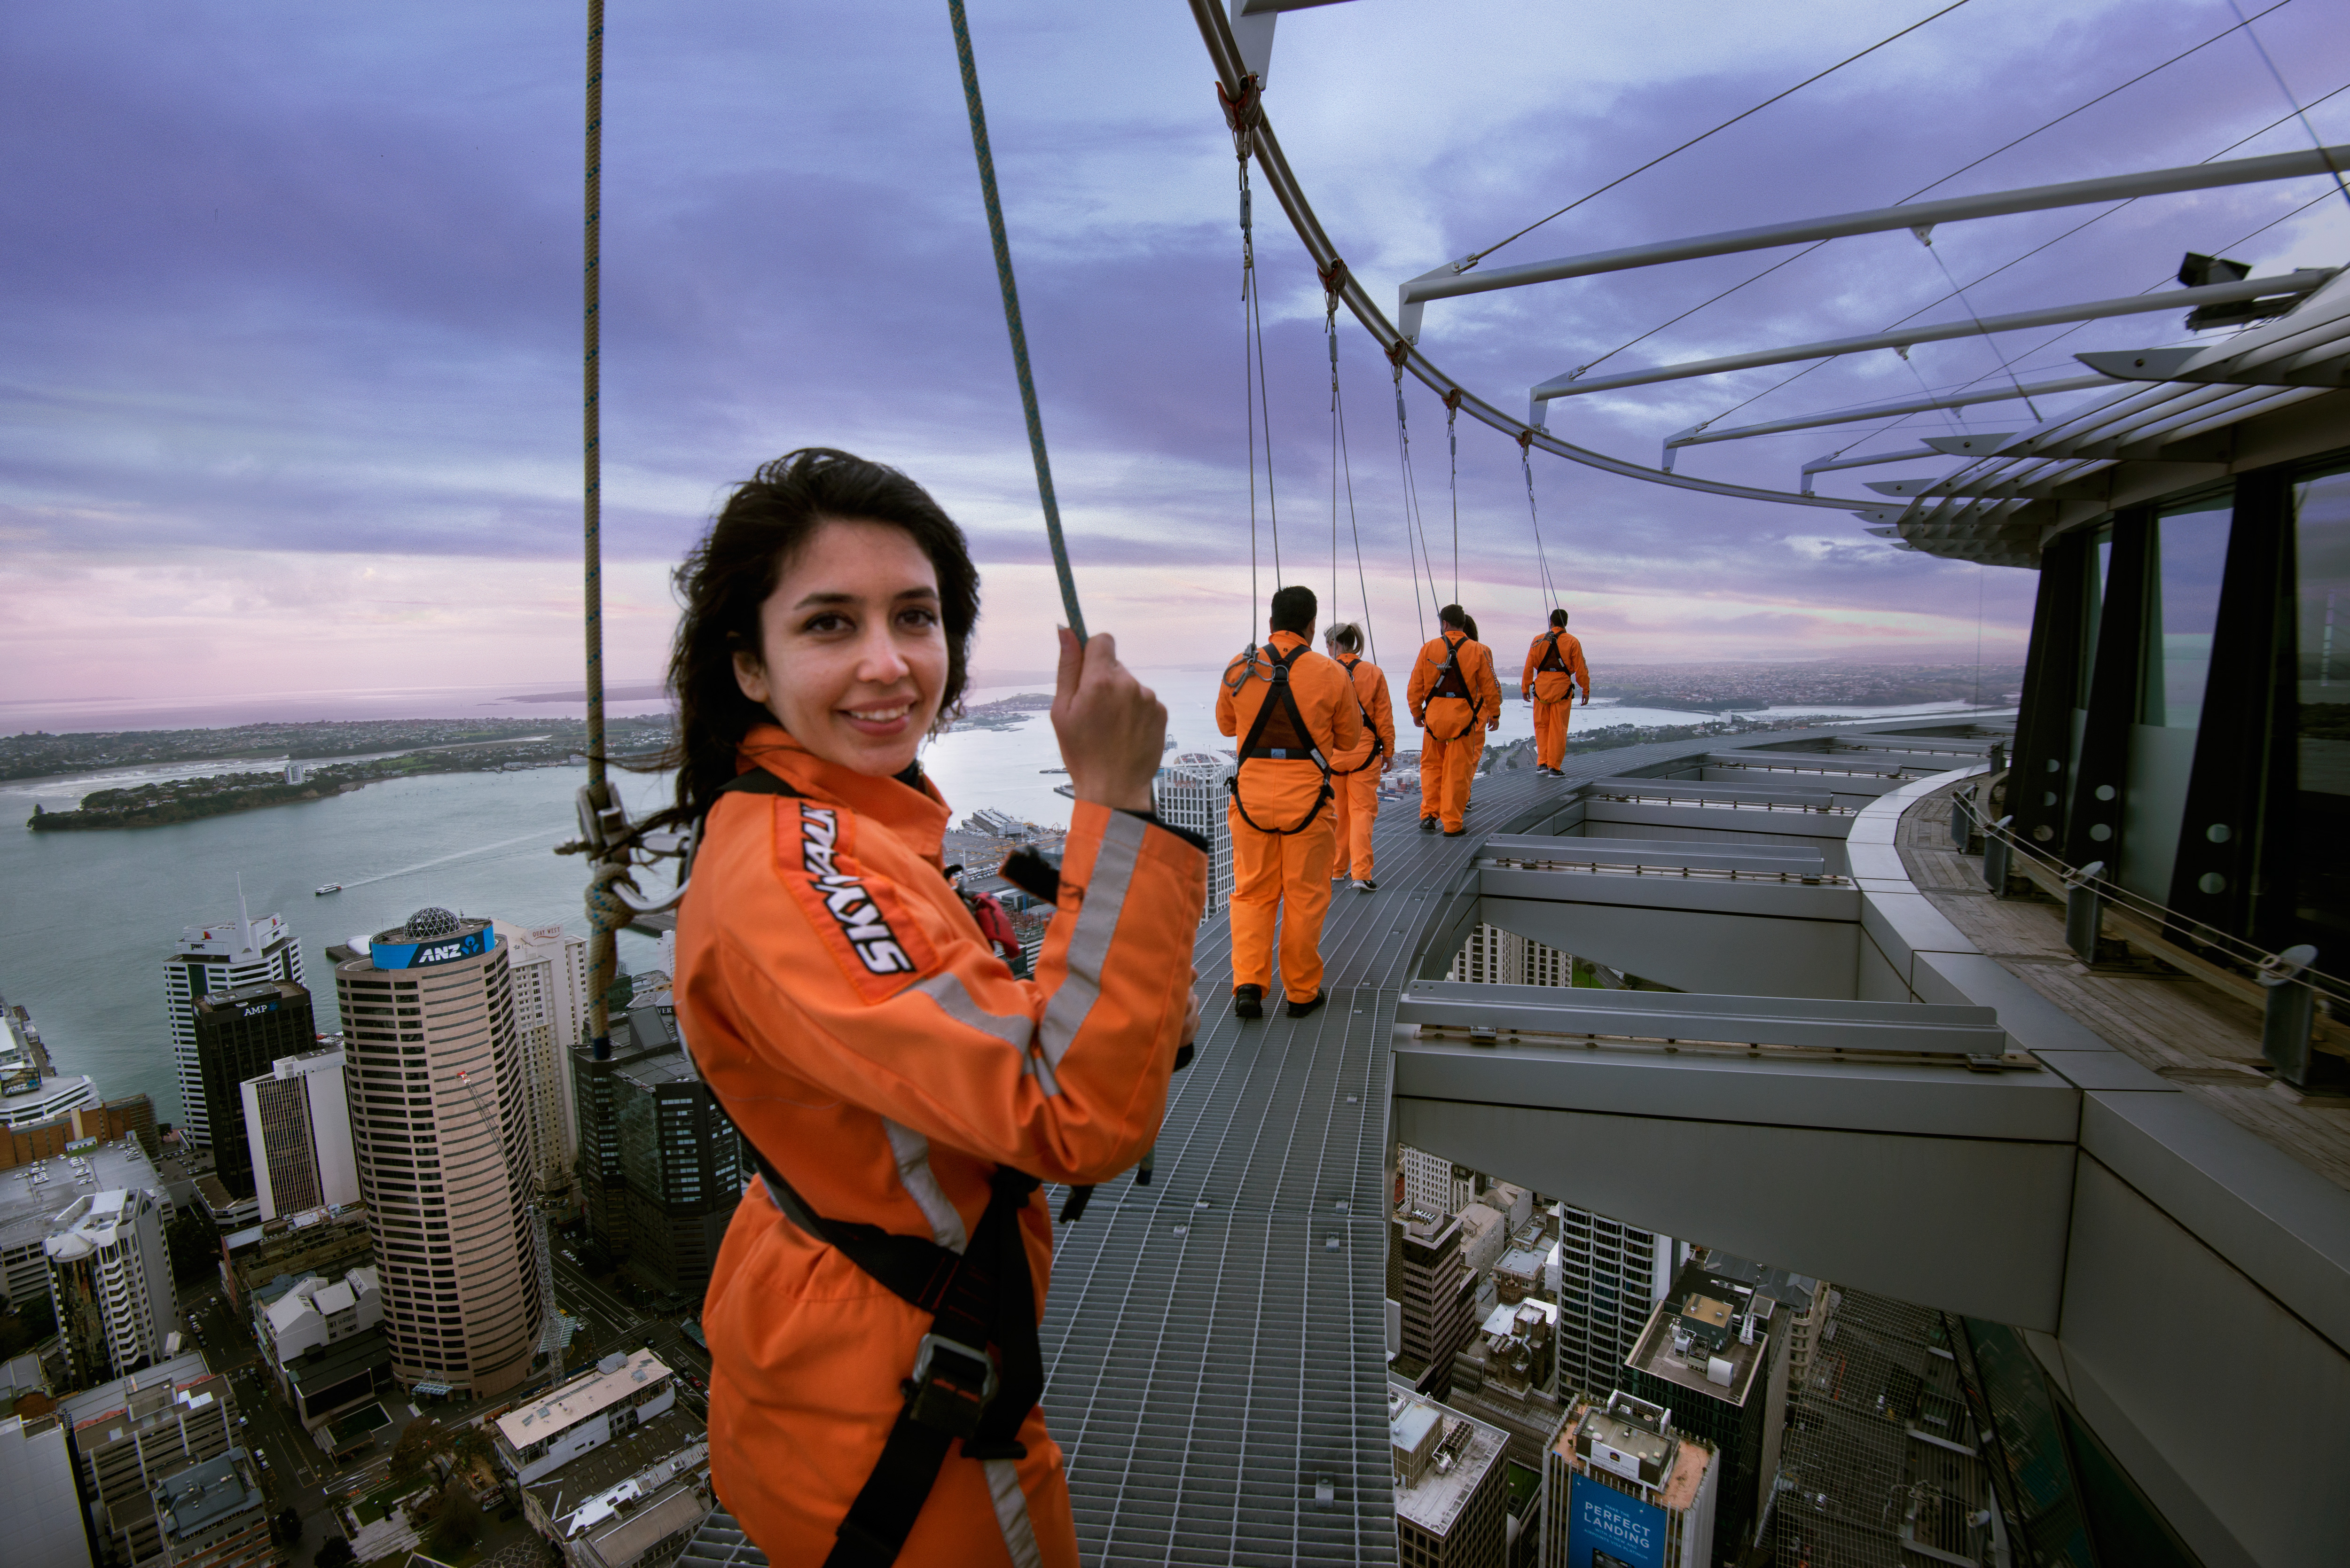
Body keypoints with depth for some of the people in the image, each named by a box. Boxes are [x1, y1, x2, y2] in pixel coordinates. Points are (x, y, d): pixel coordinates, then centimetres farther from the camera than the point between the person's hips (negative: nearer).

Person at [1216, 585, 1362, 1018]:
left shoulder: (1239, 668, 0)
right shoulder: (1331, 675, -6)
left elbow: (1227, 725, 16)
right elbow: (1349, 740, 6)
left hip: (1251, 794, 2)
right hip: (1307, 796, -2)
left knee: (1252, 893, 14)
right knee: (1305, 897, 11)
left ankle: (1248, 982, 2)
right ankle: (1302, 992, 21)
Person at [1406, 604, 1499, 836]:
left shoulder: (1430, 648, 0)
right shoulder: (1478, 651, -2)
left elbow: (1415, 686, 2)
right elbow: (1490, 687, 2)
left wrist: (1416, 712, 16)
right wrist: (1495, 713, 15)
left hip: (1435, 716, 1)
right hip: (1464, 717, -1)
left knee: (1431, 766, 16)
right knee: (1458, 770, 4)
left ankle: (1429, 814, 12)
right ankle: (1452, 824, 7)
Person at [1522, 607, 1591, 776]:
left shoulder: (1539, 640, 4)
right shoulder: (1572, 642, -1)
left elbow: (1529, 667, 4)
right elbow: (1581, 669, -2)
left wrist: (1525, 688, 12)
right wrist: (1586, 690, 6)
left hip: (1541, 687, 2)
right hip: (1562, 688, -1)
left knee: (1542, 726, 13)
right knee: (1558, 729, 3)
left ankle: (1542, 763, 9)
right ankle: (1554, 767, 4)